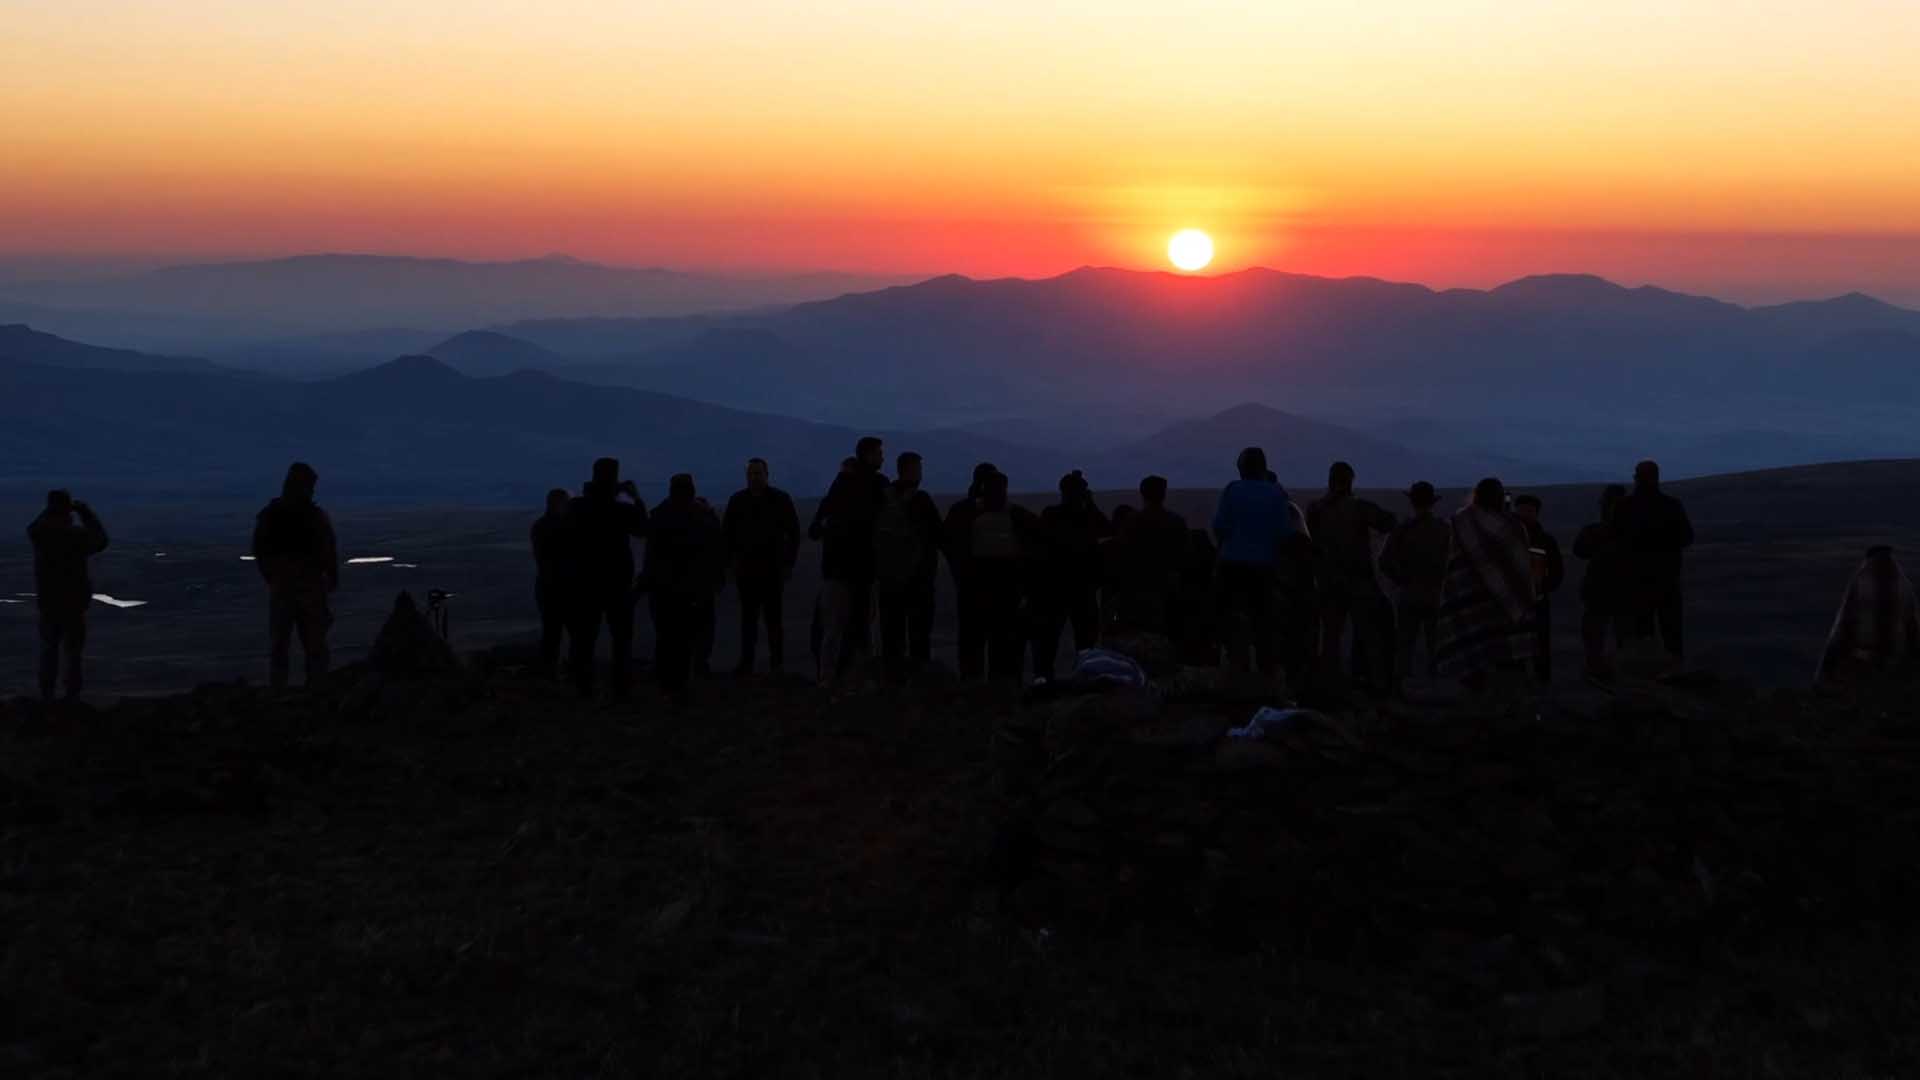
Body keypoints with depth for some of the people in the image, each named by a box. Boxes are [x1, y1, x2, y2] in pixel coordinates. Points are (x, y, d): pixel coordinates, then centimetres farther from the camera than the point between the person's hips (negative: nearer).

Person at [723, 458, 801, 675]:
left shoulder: (781, 500, 3)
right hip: (746, 568, 2)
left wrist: (789, 563, 0)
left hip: (773, 569, -2)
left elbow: (794, 533, 5)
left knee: (774, 617, -1)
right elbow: (726, 534, 13)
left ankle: (777, 663, 3)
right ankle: (746, 661, 2)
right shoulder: (737, 501, 9)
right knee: (748, 616, 2)